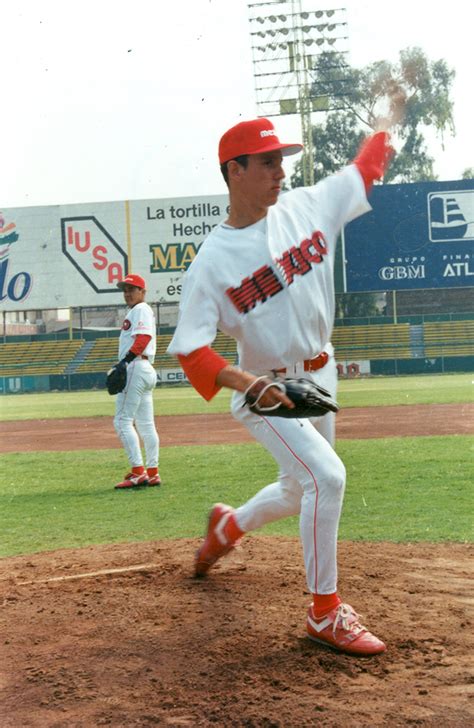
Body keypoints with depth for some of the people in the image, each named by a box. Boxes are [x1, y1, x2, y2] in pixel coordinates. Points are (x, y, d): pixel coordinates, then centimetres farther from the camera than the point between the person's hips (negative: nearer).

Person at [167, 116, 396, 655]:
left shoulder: (306, 209, -5)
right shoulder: (212, 262, -18)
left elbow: (366, 168, 10)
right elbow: (189, 350, -22)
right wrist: (252, 385, -36)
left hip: (318, 377, 6)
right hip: (265, 391, -6)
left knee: (300, 492, 18)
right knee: (326, 475, -24)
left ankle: (229, 525, 50)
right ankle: (324, 613, -10)